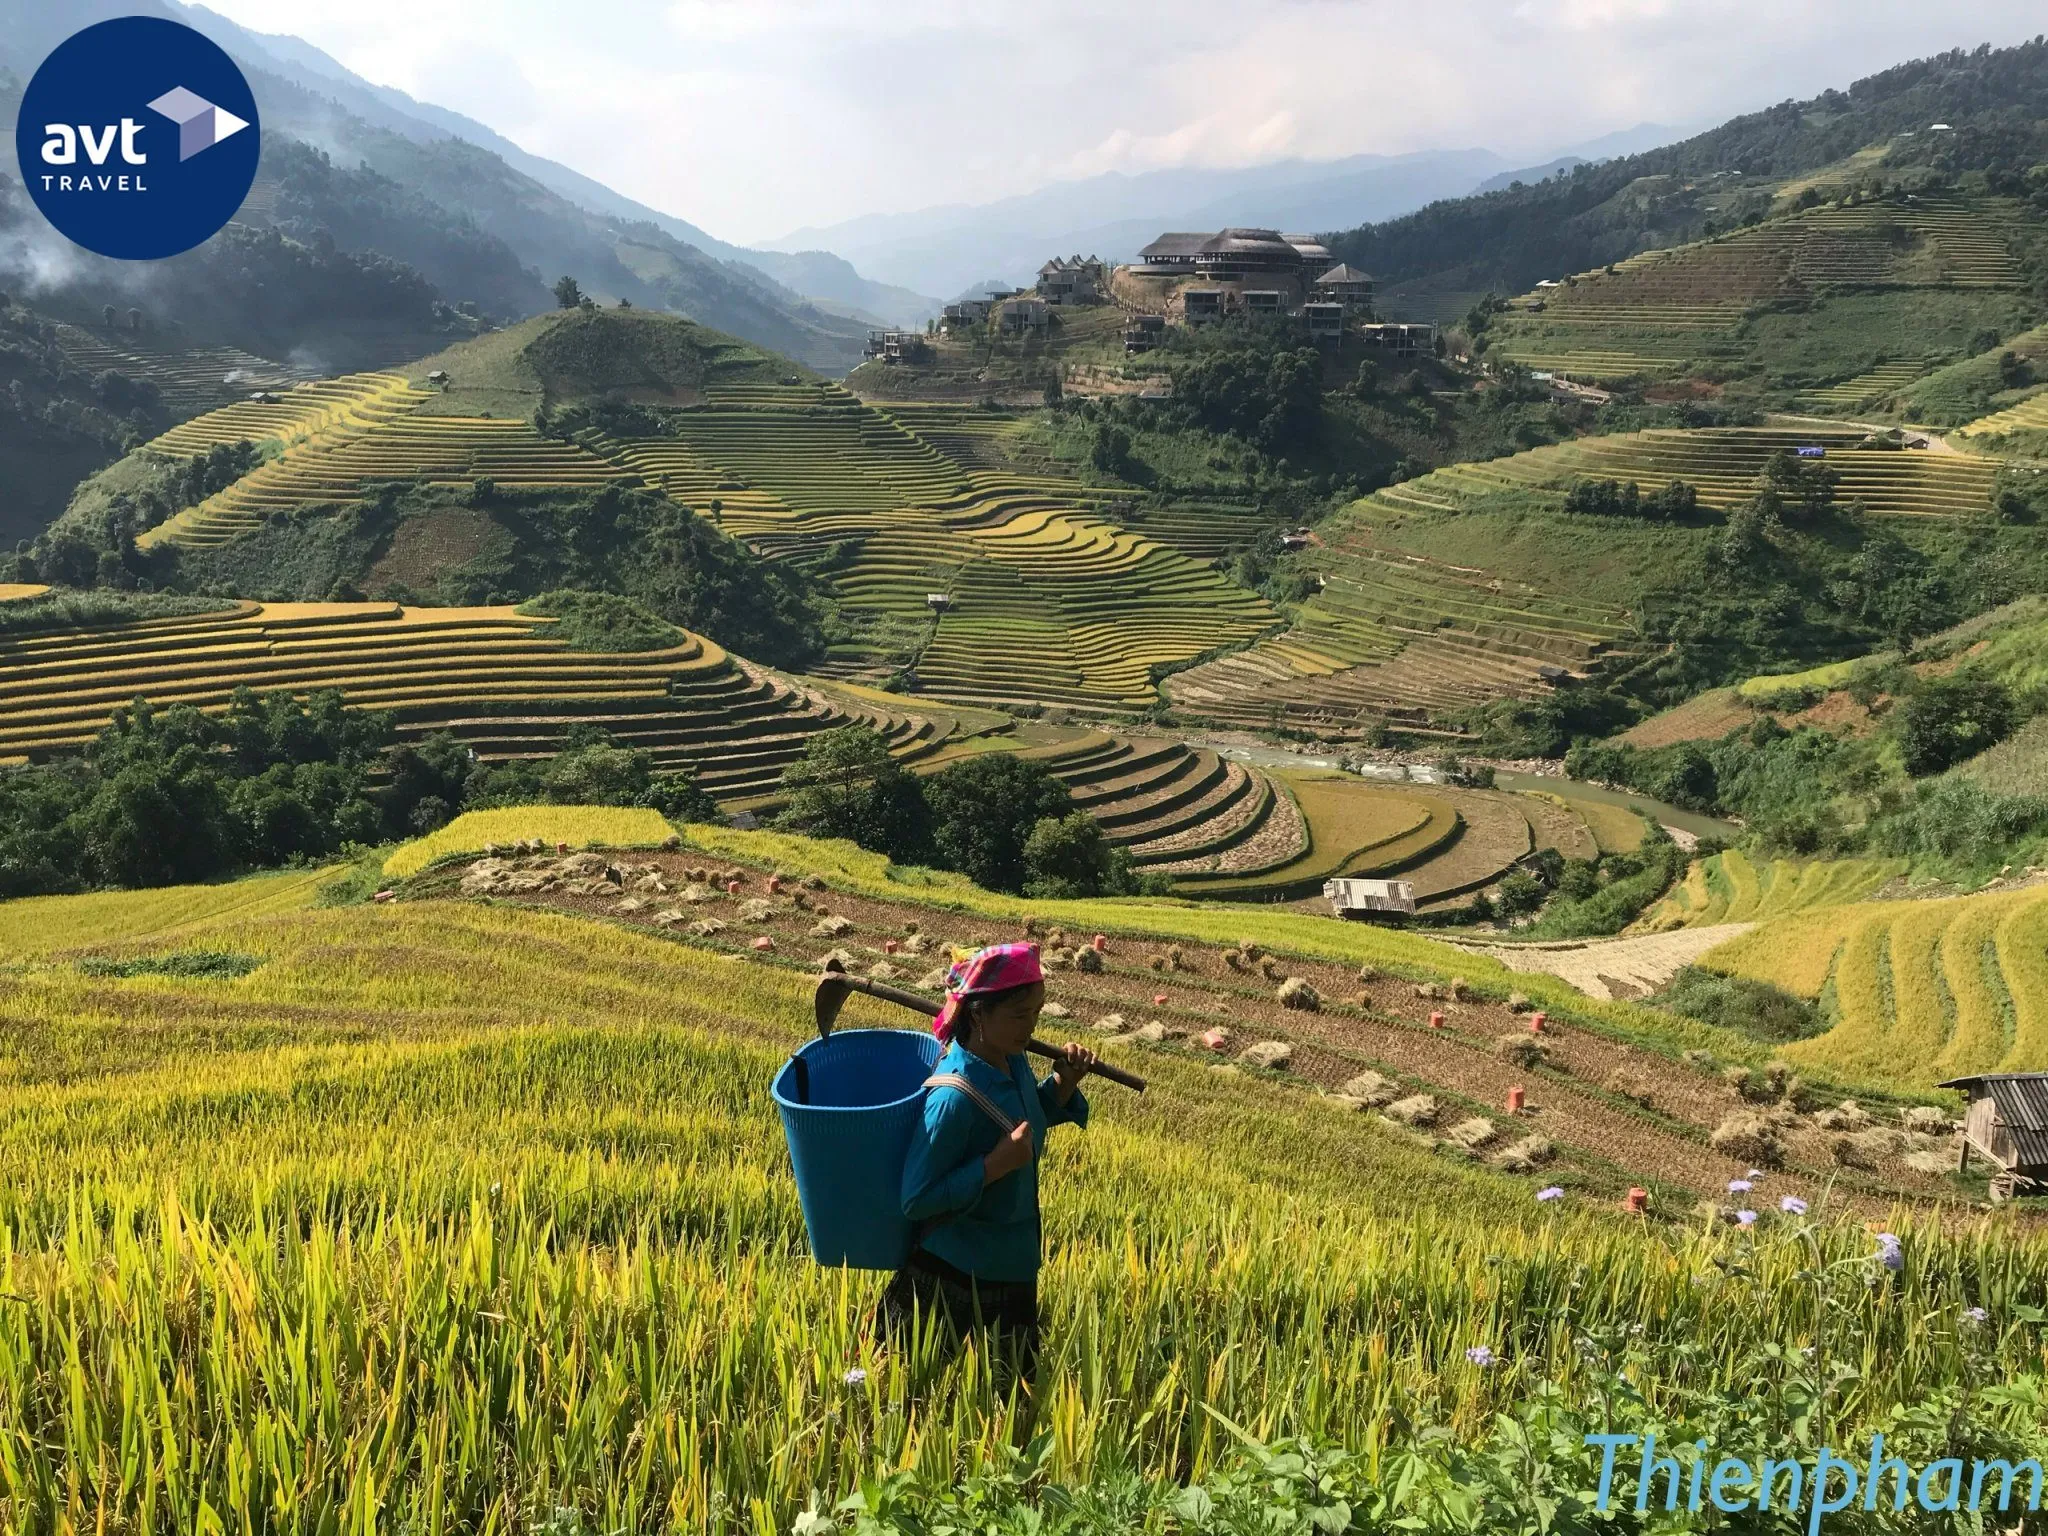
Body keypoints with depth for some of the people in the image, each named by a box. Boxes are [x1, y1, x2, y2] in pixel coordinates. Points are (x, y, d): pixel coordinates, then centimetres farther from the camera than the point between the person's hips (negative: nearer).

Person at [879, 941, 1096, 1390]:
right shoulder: (954, 1097, -28)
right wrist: (997, 1165, -30)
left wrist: (1064, 1082, -2)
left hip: (1010, 1269, 8)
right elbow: (916, 1201, -25)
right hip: (958, 1281, -8)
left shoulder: (1012, 1063, -5)